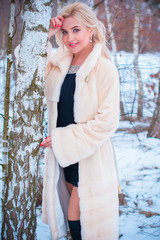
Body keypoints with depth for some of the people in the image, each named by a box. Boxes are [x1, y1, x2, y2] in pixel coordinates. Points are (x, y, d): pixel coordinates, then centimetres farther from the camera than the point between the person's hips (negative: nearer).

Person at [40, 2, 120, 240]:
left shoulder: (104, 69, -15)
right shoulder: (58, 63, 3)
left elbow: (107, 121, -18)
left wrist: (63, 139, -16)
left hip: (90, 157, -6)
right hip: (64, 153, 6)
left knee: (77, 220, -1)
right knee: (69, 214, 17)